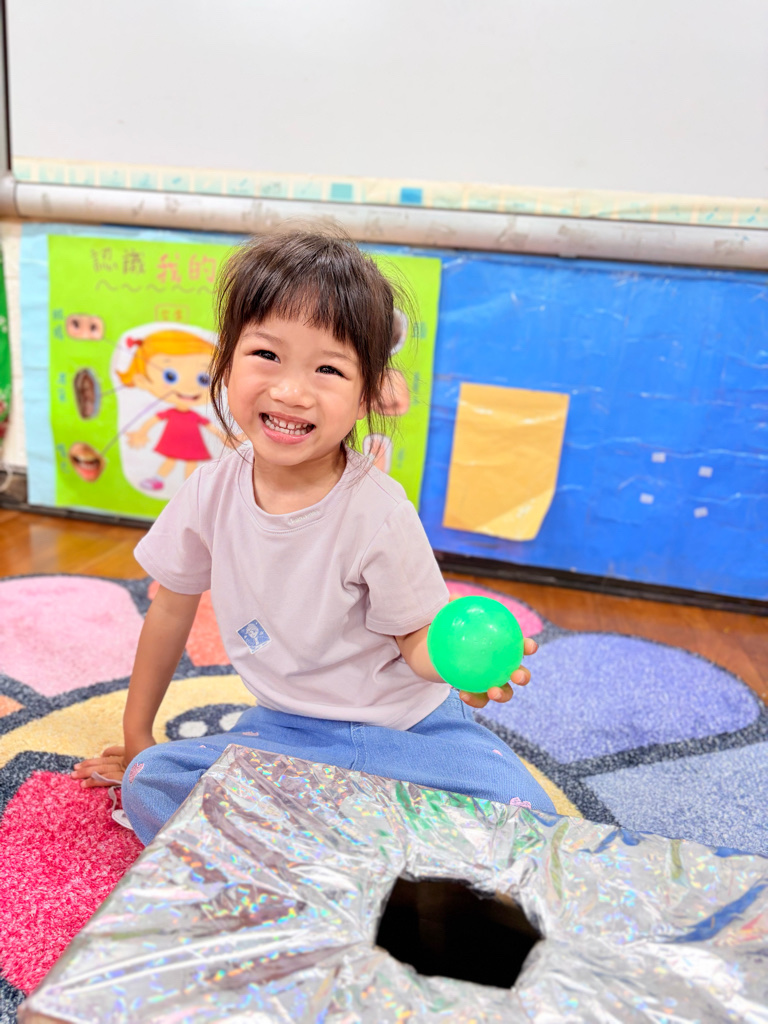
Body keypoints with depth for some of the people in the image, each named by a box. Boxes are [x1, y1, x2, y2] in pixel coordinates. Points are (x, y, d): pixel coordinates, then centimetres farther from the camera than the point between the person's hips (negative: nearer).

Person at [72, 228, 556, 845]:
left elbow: (418, 638, -10)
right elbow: (172, 610, 5)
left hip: (407, 727, -2)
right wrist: (136, 738, 13)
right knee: (148, 782, -17)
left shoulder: (379, 512, -22)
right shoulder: (212, 491, -10)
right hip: (287, 731, 3)